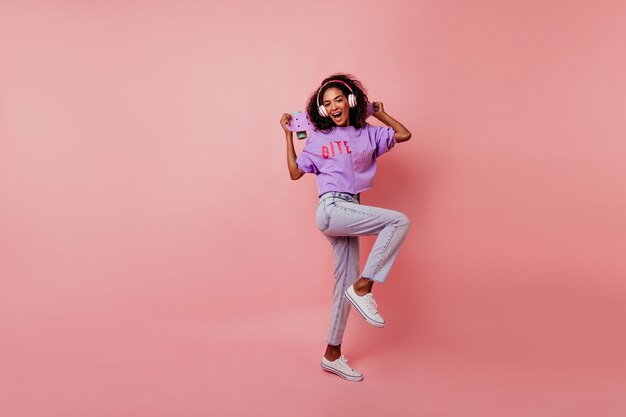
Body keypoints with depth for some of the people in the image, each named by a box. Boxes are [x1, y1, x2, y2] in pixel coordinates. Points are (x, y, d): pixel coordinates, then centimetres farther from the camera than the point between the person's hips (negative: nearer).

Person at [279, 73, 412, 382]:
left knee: (345, 281, 5)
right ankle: (363, 287, -17)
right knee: (399, 221, -21)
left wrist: (380, 113, 24)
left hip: (349, 214, 4)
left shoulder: (367, 134, 15)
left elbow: (404, 134, 19)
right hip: (331, 209, -4)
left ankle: (332, 355, 16)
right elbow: (295, 172, 12)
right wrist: (288, 135, 13)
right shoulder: (317, 138, 9)